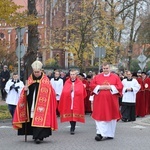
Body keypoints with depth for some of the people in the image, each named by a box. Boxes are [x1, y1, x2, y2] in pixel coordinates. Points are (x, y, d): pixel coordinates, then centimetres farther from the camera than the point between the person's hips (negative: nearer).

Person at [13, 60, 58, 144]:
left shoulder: (45, 80, -4)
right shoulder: (30, 79, 9)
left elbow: (49, 93, -6)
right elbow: (26, 93, 14)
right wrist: (25, 90, -6)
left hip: (41, 104, -5)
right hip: (31, 104, 5)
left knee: (39, 120, -12)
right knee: (32, 120, 7)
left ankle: (39, 136, -14)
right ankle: (36, 135, 19)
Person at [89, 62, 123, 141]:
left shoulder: (115, 77, 4)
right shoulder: (97, 77, 7)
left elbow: (120, 86, -3)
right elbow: (92, 85, 2)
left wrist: (110, 87, -14)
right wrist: (100, 87, -13)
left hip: (111, 101, 0)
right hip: (100, 101, 0)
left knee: (111, 117, 7)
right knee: (100, 117, -6)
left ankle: (110, 134, 19)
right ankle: (100, 133, -7)